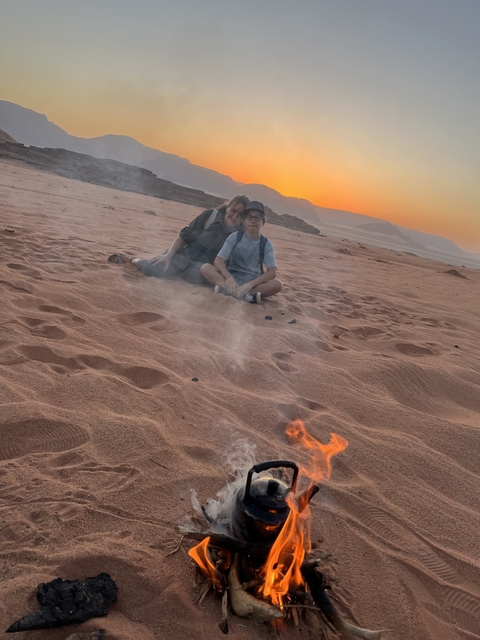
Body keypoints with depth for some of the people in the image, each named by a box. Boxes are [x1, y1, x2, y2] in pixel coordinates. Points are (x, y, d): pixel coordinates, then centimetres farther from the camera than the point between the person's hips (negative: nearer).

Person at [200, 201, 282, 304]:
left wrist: (250, 284, -31)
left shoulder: (266, 244, -4)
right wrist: (229, 278, -33)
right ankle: (247, 295, -40)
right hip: (231, 277, 0)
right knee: (205, 268, -26)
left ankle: (225, 289, -33)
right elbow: (218, 261, -13)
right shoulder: (235, 237, -3)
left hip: (253, 281, 0)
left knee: (277, 285, -29)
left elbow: (272, 272, -15)